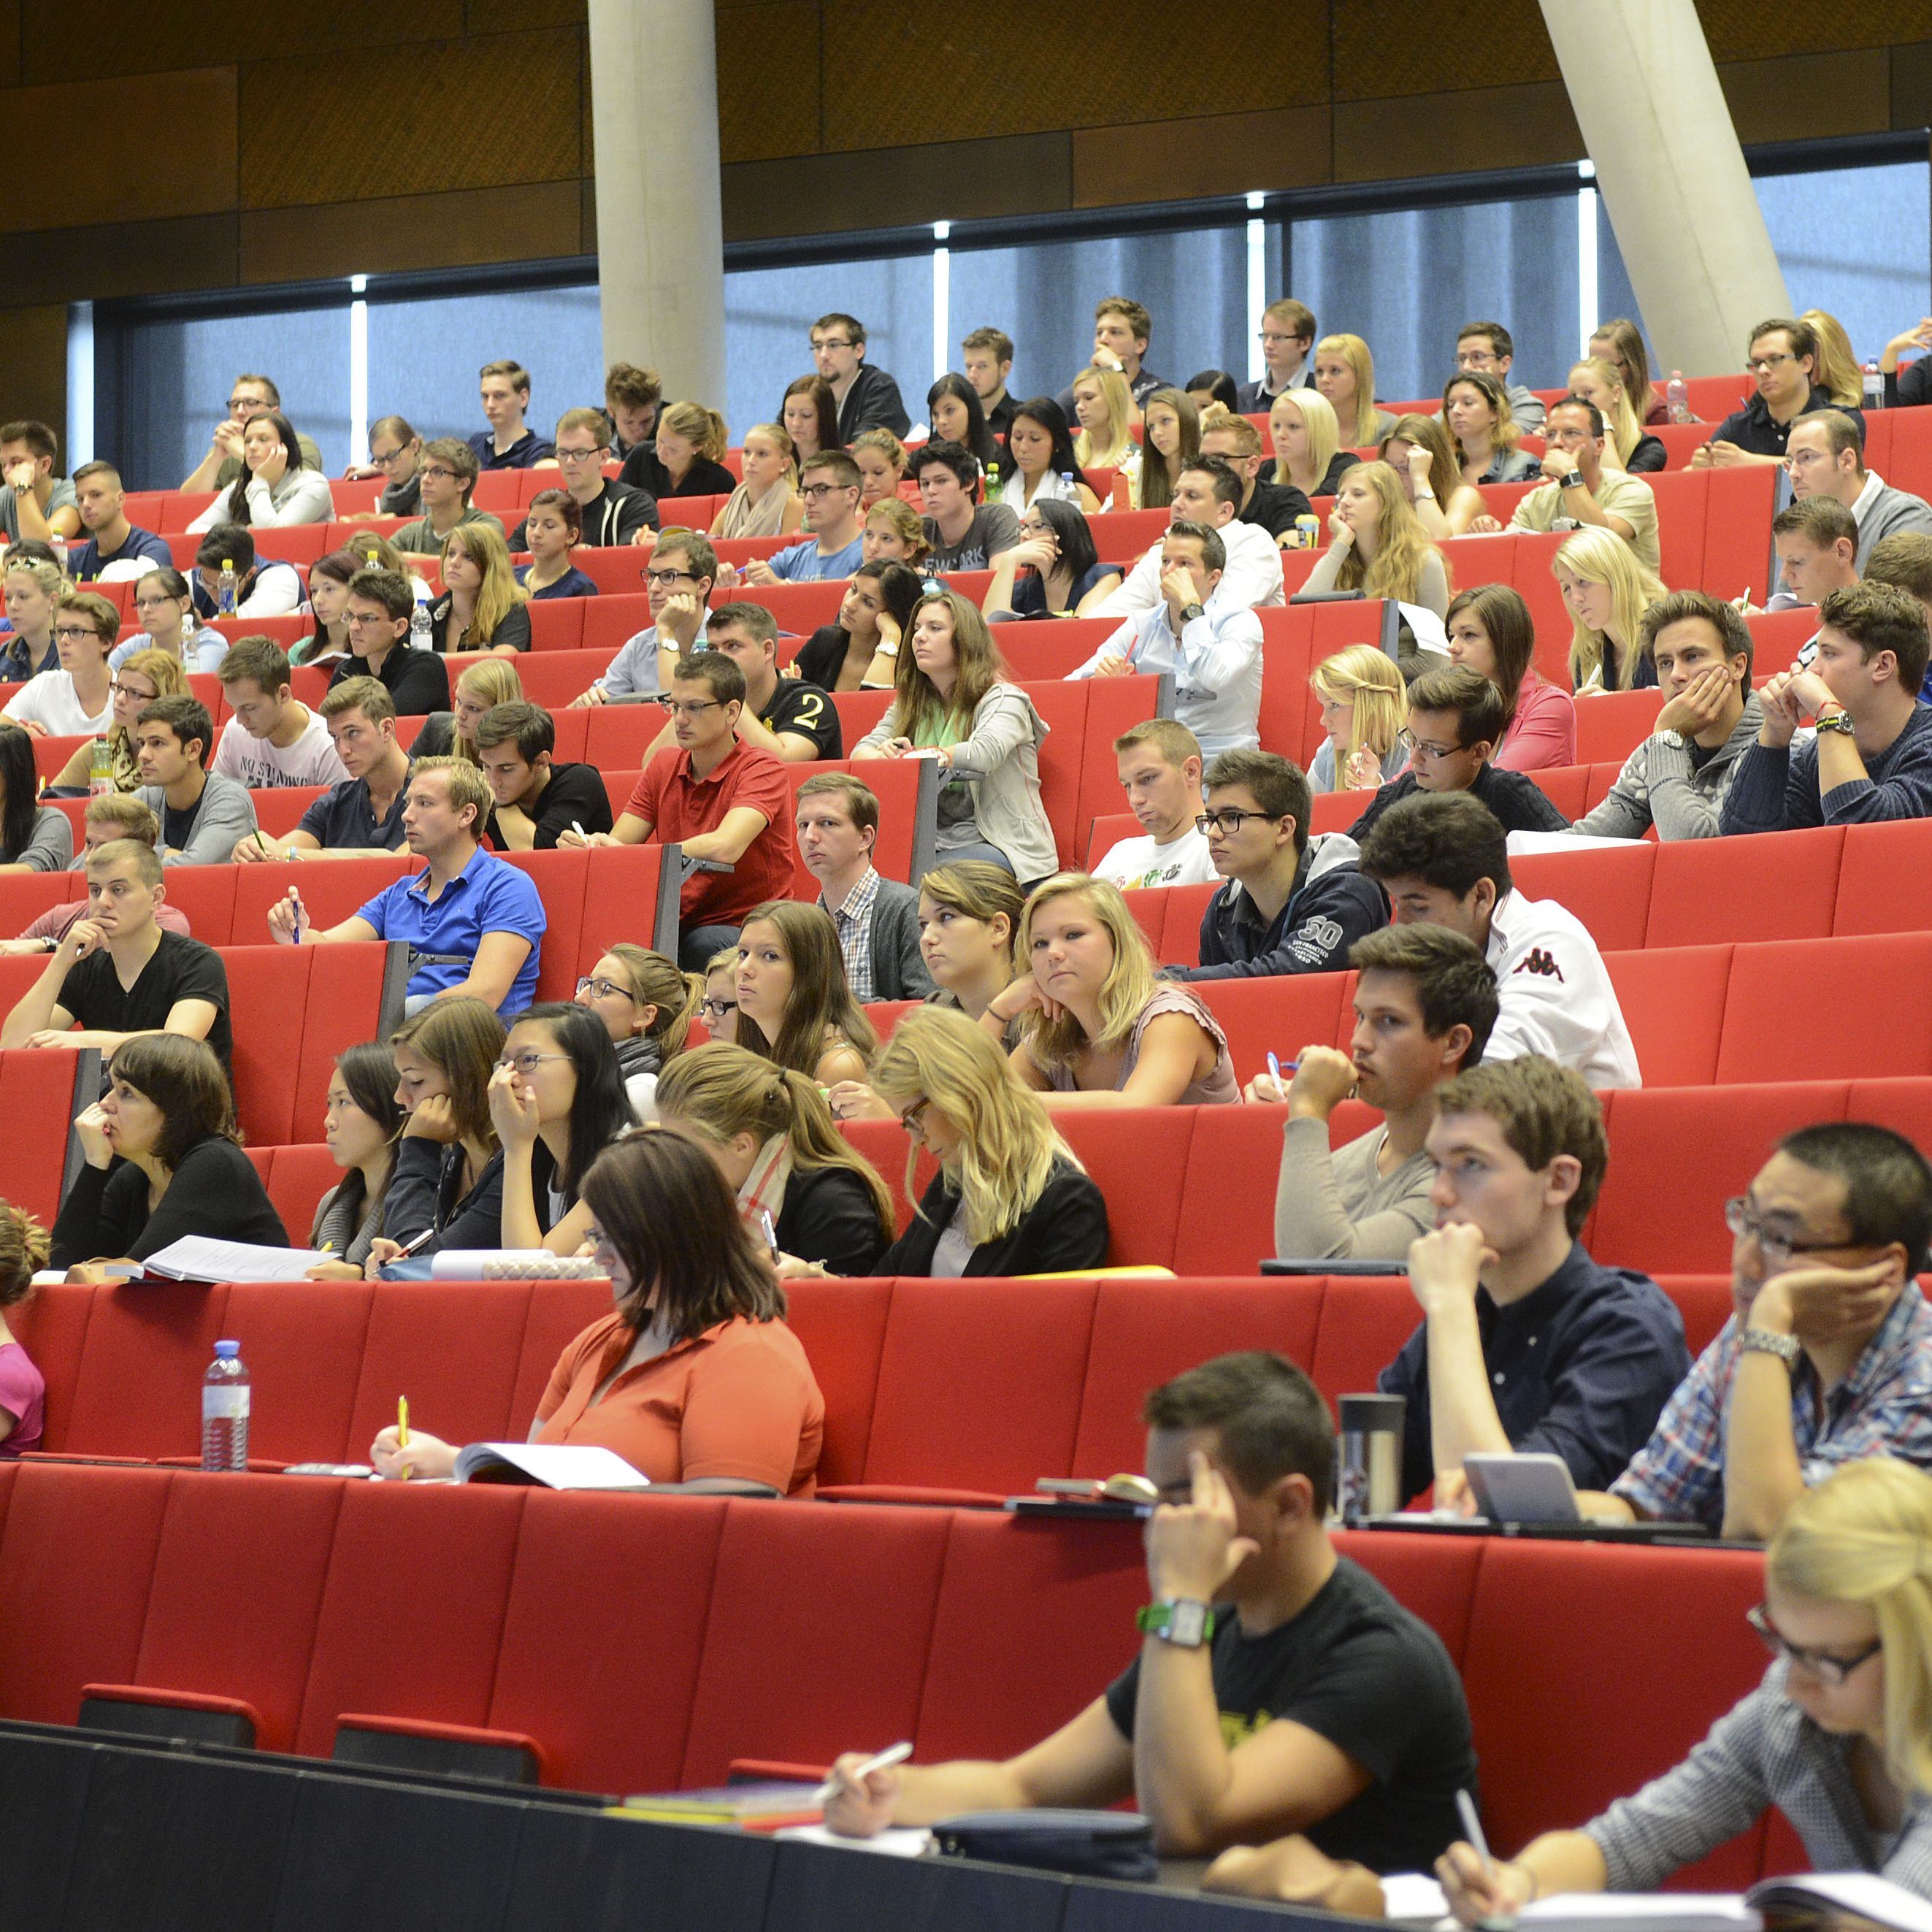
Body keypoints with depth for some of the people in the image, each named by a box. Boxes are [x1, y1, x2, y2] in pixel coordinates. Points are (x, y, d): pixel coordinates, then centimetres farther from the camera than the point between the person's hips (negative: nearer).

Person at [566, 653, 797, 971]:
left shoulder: (761, 770, -8)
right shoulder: (664, 768, 13)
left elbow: (725, 847, -26)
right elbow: (616, 844, 6)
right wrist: (586, 845, -19)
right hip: (679, 926, 4)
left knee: (704, 945, -38)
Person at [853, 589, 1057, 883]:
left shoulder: (1003, 699, -2)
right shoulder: (910, 704, 18)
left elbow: (985, 753, -22)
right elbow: (863, 750, 6)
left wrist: (915, 756, -26)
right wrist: (887, 758, -18)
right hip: (937, 844, 5)